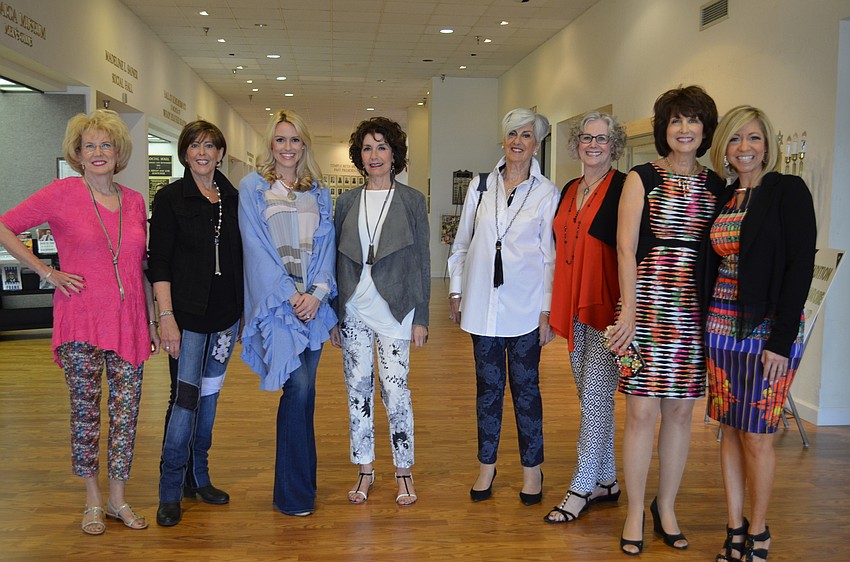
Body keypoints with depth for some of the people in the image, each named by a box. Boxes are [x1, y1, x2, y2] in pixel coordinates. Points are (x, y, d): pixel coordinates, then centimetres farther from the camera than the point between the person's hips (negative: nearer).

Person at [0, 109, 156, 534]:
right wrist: (47, 273, -5)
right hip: (81, 323, -3)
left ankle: (118, 499, 23)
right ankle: (93, 502, 23)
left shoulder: (134, 201, 8)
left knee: (126, 413, 7)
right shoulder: (62, 193, -4)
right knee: (84, 413, 6)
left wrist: (153, 320, 12)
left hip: (128, 323, 3)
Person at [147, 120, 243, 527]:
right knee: (185, 398, -5)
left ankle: (198, 478, 25)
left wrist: (245, 309, 10)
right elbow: (159, 263, -8)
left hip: (225, 314, 5)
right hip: (187, 314, -4)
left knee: (210, 395, 12)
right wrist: (166, 316, -15)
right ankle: (170, 491, 8)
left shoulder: (232, 198, 9)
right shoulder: (170, 198, -3)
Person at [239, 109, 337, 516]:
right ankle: (293, 492, 0)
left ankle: (302, 480, 20)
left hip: (313, 301, 4)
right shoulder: (253, 187, 4)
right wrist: (290, 294, -12)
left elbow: (326, 246, 8)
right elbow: (257, 247, -4)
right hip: (274, 300, -4)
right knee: (298, 387, -13)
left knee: (304, 391, 7)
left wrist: (317, 293, -8)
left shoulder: (319, 193, 16)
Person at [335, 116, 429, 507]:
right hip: (353, 310, 3)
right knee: (358, 389, 8)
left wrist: (421, 317, -4)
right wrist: (333, 313, 5)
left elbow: (422, 261, 1)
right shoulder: (347, 201, 9)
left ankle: (403, 471, 13)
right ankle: (365, 470, 21)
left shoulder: (412, 200, 2)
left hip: (394, 310, -3)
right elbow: (336, 258, 10)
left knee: (395, 391, -4)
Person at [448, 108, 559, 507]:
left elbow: (552, 256, -2)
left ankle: (532, 467, 20)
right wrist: (456, 292, 8)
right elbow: (461, 243, 11)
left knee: (525, 386, 5)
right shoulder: (479, 187, 6)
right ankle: (487, 465, 23)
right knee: (488, 385, 10)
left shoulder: (547, 194, -1)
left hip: (525, 308, -2)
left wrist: (548, 310, -5)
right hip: (483, 305, 2)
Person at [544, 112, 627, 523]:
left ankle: (581, 489, 6)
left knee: (594, 396, -4)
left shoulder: (623, 188, -8)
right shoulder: (569, 191, 14)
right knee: (592, 396, 14)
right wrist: (554, 308, 15)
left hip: (607, 305, -7)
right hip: (574, 308, 8)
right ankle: (606, 481, 27)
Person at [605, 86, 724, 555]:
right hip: (649, 301, -3)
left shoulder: (716, 185, 11)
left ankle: (666, 509, 23)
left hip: (696, 309, 4)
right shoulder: (642, 178, 1)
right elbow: (626, 247, -4)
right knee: (642, 411, -2)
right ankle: (635, 514, 13)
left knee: (681, 411, 9)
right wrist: (629, 310, -10)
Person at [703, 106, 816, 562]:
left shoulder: (788, 190, -6)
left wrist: (781, 340, -17)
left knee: (756, 435, 1)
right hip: (722, 327, 6)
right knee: (730, 430, 9)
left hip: (768, 331, -5)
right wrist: (706, 327, 7)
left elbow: (800, 266, -12)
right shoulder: (724, 196, 11)